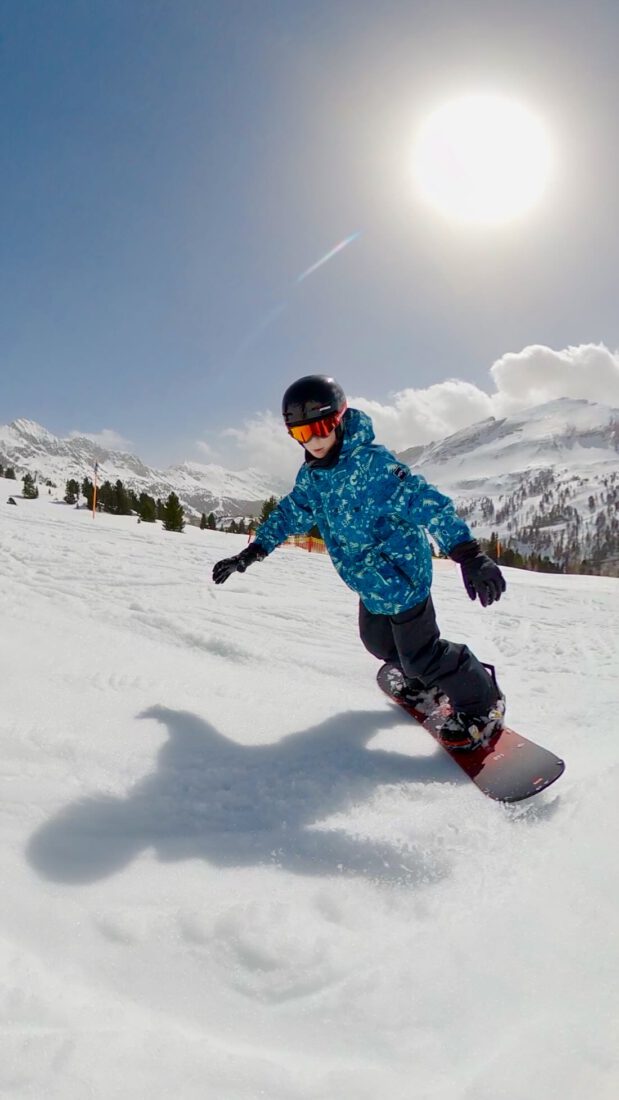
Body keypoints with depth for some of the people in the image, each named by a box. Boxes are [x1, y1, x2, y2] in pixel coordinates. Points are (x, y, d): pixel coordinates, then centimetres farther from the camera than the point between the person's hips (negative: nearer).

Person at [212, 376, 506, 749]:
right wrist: (250, 553, 12)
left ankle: (482, 701, 17)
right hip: (371, 582, 9)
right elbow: (290, 514, 15)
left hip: (400, 575, -9)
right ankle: (421, 679, 48)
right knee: (376, 638, 24)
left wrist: (469, 554, -39)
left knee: (420, 652, -3)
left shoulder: (372, 463, -25)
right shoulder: (311, 475, 1)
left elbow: (426, 501, -31)